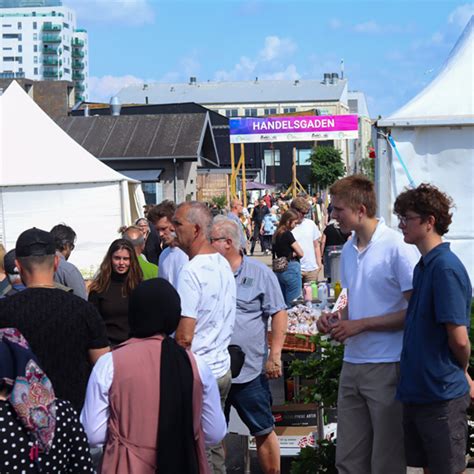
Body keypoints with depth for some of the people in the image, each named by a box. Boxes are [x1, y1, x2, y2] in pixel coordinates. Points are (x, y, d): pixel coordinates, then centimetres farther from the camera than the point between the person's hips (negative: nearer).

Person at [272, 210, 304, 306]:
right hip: (291, 268, -9)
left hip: (279, 270, 9)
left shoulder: (277, 234, 9)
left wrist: (291, 253, 1)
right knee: (293, 304, -4)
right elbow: (300, 253, -12)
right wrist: (294, 253, 8)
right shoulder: (287, 234, -15)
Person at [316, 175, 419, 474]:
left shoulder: (398, 247, -12)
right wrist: (337, 318, 3)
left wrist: (360, 325, -14)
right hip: (352, 365, 7)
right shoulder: (349, 250, 12)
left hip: (387, 367, -7)